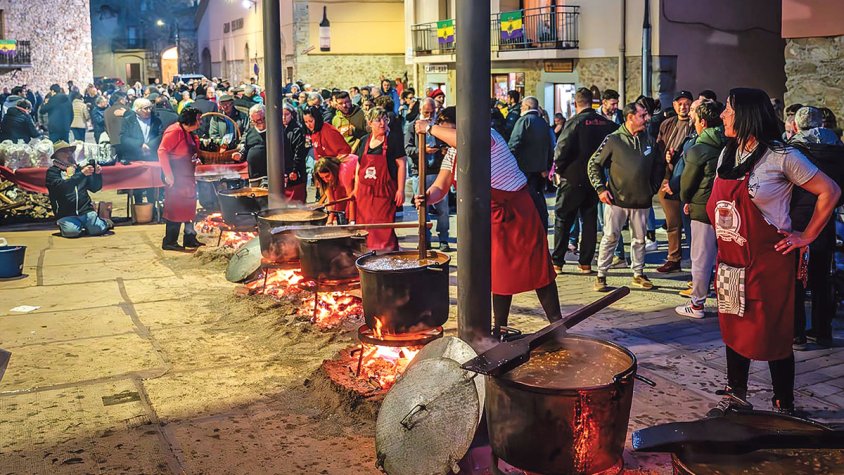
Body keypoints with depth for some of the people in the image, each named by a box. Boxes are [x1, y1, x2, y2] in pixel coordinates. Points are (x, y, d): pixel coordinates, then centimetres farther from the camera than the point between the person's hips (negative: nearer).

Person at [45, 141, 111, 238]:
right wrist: (82, 174, -25)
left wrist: (97, 174, -5)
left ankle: (104, 222, 17)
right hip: (66, 214, -2)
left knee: (97, 229, -19)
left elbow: (94, 188, 14)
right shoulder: (52, 172, 2)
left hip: (85, 211, 2)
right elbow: (61, 186, -18)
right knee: (71, 231, -28)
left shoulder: (79, 168, 11)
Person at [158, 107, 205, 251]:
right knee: (175, 209, -6)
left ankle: (190, 239, 22)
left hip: (187, 177, 10)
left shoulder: (189, 133, 15)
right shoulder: (174, 131, -14)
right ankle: (169, 242, 2)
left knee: (188, 208, 13)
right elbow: (162, 151, -21)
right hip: (176, 177, -10)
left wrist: (195, 160, 6)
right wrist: (168, 175, -25)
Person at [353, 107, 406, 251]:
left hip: (384, 192, -5)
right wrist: (356, 189, 13)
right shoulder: (364, 141, 10)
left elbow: (401, 164, -7)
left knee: (383, 229, -7)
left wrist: (401, 189, -13)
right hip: (365, 192, 5)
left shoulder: (393, 139, -5)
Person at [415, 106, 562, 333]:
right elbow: (440, 188, 4)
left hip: (517, 209, -6)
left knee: (537, 266, -1)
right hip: (492, 218, 6)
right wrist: (427, 197, -19)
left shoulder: (486, 134, -16)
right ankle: (500, 326, 22)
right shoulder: (452, 155, 7)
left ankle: (557, 321, 8)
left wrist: (430, 128, -31)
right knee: (500, 271, 12)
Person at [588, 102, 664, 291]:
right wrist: (600, 188, -8)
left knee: (639, 238, 11)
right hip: (617, 199, -4)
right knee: (610, 237, -1)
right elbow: (594, 164, -2)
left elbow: (659, 164, 21)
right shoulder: (614, 140, -6)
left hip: (641, 201, 4)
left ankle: (638, 274, 25)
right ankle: (601, 276, 8)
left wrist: (653, 187, 13)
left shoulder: (648, 140, 8)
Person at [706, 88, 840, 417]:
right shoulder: (727, 155, 8)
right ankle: (735, 395, 28)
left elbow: (830, 192, -9)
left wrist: (807, 237, -8)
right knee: (734, 329, 14)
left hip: (769, 262, -6)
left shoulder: (781, 156, -13)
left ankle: (784, 406, 16)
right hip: (731, 262, 7)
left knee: (773, 333, 3)